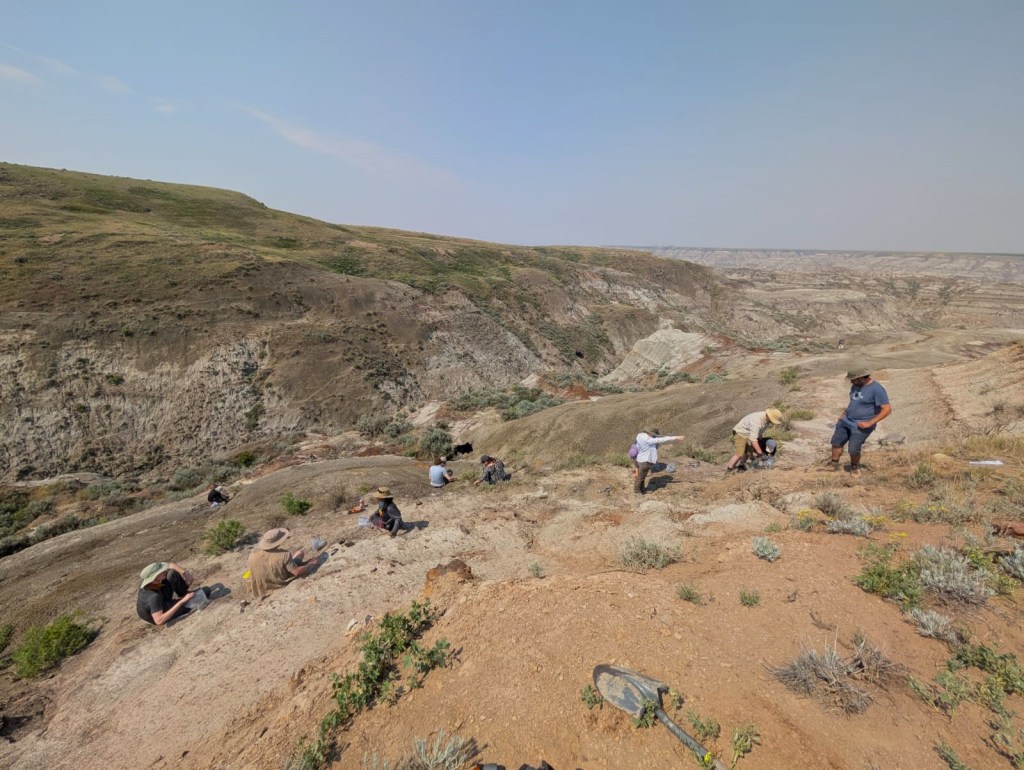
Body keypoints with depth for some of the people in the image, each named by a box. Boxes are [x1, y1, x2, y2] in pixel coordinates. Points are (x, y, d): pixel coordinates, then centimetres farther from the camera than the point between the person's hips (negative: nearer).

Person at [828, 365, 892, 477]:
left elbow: (887, 409, -20)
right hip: (846, 421, 7)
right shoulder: (855, 386, 6)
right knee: (836, 442, 5)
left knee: (853, 449, -6)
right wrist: (843, 413, 12)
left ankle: (855, 466, 21)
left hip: (861, 426, -7)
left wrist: (870, 423, -22)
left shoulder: (876, 389, -18)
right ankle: (834, 464, 17)